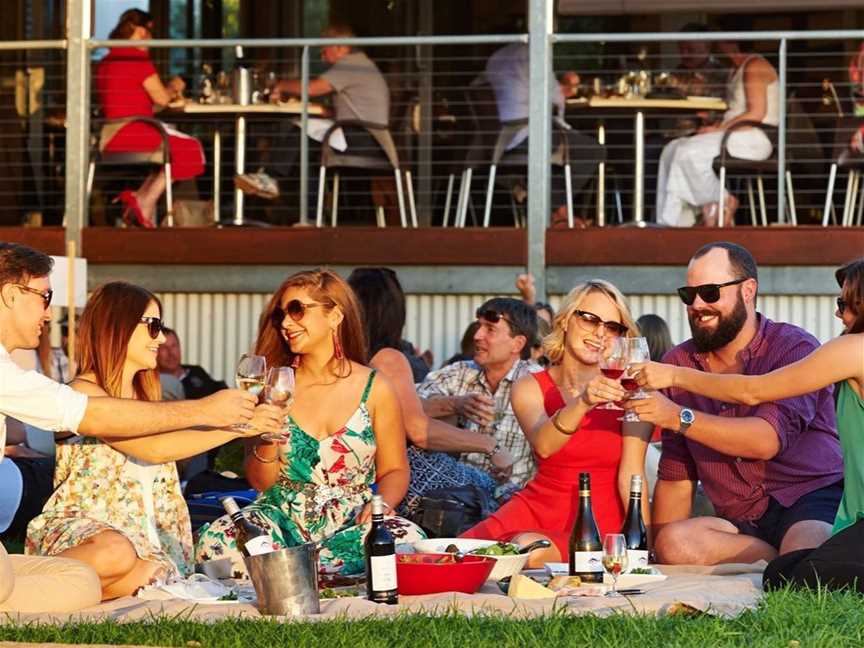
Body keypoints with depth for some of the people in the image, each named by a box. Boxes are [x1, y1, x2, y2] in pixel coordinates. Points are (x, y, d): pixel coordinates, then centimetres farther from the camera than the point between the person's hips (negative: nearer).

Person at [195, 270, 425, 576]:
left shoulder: (374, 388, 4)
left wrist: (380, 503, -13)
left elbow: (394, 470, 9)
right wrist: (267, 440, -14)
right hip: (282, 520, 0)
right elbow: (260, 482, 7)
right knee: (216, 540, -33)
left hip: (349, 525, 0)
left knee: (408, 539, -35)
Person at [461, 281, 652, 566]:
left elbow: (630, 476, -10)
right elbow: (543, 445, -21)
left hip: (598, 523, -2)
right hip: (537, 509, 2)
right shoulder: (531, 387, 2)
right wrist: (583, 402, -41)